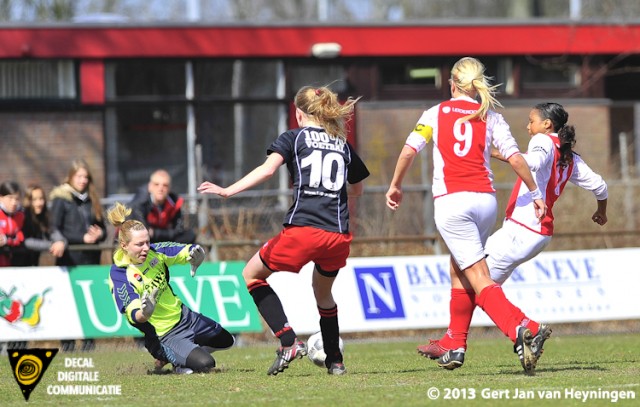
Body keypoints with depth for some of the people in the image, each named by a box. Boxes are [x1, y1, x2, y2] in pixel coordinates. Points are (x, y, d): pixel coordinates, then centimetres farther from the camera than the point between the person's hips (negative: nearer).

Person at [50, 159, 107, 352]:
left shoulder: (91, 200, 15)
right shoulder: (61, 199, 0)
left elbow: (103, 228, 19)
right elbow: (55, 230, -7)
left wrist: (99, 234, -6)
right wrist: (82, 238, -15)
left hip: (90, 257, 4)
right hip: (69, 258, -4)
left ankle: (89, 342, 7)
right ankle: (67, 343, 0)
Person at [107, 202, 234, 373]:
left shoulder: (154, 252, -13)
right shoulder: (119, 275, -28)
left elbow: (186, 251, -5)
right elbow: (134, 316, -33)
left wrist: (196, 254, -30)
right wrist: (144, 313, -57)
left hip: (184, 316, 7)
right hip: (164, 335, -7)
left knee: (226, 340, 23)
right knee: (205, 364, -24)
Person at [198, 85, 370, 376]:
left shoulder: (293, 137, 7)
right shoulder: (343, 144, 19)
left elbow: (267, 169, -11)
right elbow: (357, 190, 31)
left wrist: (228, 191, -14)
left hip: (302, 229, -5)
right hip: (339, 236, 5)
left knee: (252, 275, 15)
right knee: (323, 294, 31)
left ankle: (289, 342, -1)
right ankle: (335, 361, 30)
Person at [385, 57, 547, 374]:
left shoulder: (435, 114, 7)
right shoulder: (490, 117, 10)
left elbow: (409, 150, 0)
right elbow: (515, 158, 2)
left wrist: (395, 185, 14)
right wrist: (535, 194, 11)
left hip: (451, 201, -3)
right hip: (485, 200, 3)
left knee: (479, 279, -10)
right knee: (459, 272, 20)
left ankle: (520, 329, -32)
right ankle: (454, 348, 20)